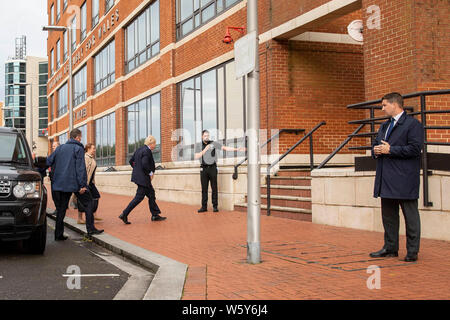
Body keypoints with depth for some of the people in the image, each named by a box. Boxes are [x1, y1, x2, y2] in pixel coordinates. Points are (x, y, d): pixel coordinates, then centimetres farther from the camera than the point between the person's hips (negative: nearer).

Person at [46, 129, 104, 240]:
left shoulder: (60, 148, 12)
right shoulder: (78, 148, -6)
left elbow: (48, 162, 11)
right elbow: (80, 168, -13)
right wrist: (82, 185, -15)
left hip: (60, 184, 6)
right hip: (74, 183, -5)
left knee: (61, 209, 10)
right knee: (88, 202, 7)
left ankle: (58, 234, 10)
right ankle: (90, 229, 1)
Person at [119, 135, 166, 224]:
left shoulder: (139, 150, 12)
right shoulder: (147, 151, -16)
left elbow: (131, 161, 16)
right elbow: (144, 164, -27)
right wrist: (150, 173, -14)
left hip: (138, 176, 10)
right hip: (143, 178, -10)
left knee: (151, 194, 15)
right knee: (139, 197, -6)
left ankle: (155, 215, 20)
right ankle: (124, 214, -5)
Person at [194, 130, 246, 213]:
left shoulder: (213, 143, 0)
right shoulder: (198, 146, 4)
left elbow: (225, 148, -3)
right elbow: (196, 157, -8)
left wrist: (237, 149, -12)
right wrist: (205, 150, -17)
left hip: (212, 168, -1)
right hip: (203, 169, 1)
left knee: (214, 187, -3)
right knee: (204, 188, 2)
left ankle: (215, 206, 2)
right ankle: (204, 207, 5)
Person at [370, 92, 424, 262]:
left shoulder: (413, 124, -8)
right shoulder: (384, 126, 19)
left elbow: (415, 148, -18)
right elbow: (376, 144, 25)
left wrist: (390, 150, -17)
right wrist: (376, 150, 1)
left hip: (405, 180, -8)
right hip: (387, 180, 8)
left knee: (410, 215, 1)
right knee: (388, 215, 13)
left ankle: (412, 251, 8)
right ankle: (390, 248, 23)